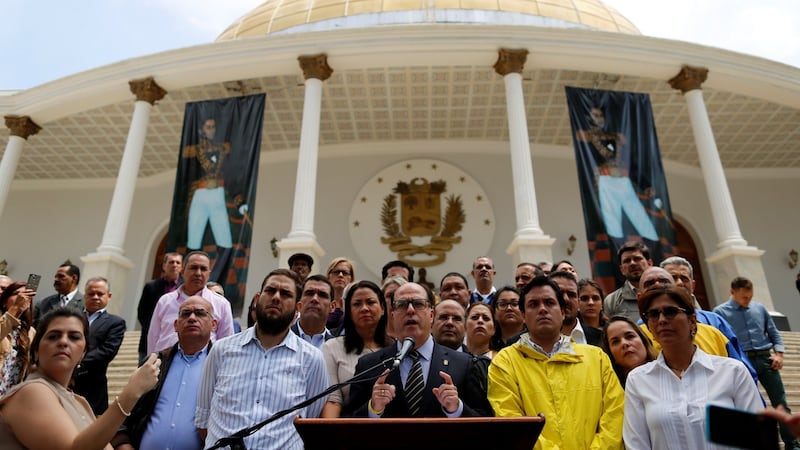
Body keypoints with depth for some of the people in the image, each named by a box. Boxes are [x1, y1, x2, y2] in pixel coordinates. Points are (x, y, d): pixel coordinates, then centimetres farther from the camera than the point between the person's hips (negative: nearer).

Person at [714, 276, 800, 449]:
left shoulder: (759, 308, 12)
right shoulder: (720, 312, -1)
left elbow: (774, 332, 17)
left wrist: (779, 354, 3)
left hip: (766, 359, 4)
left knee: (781, 403, 7)